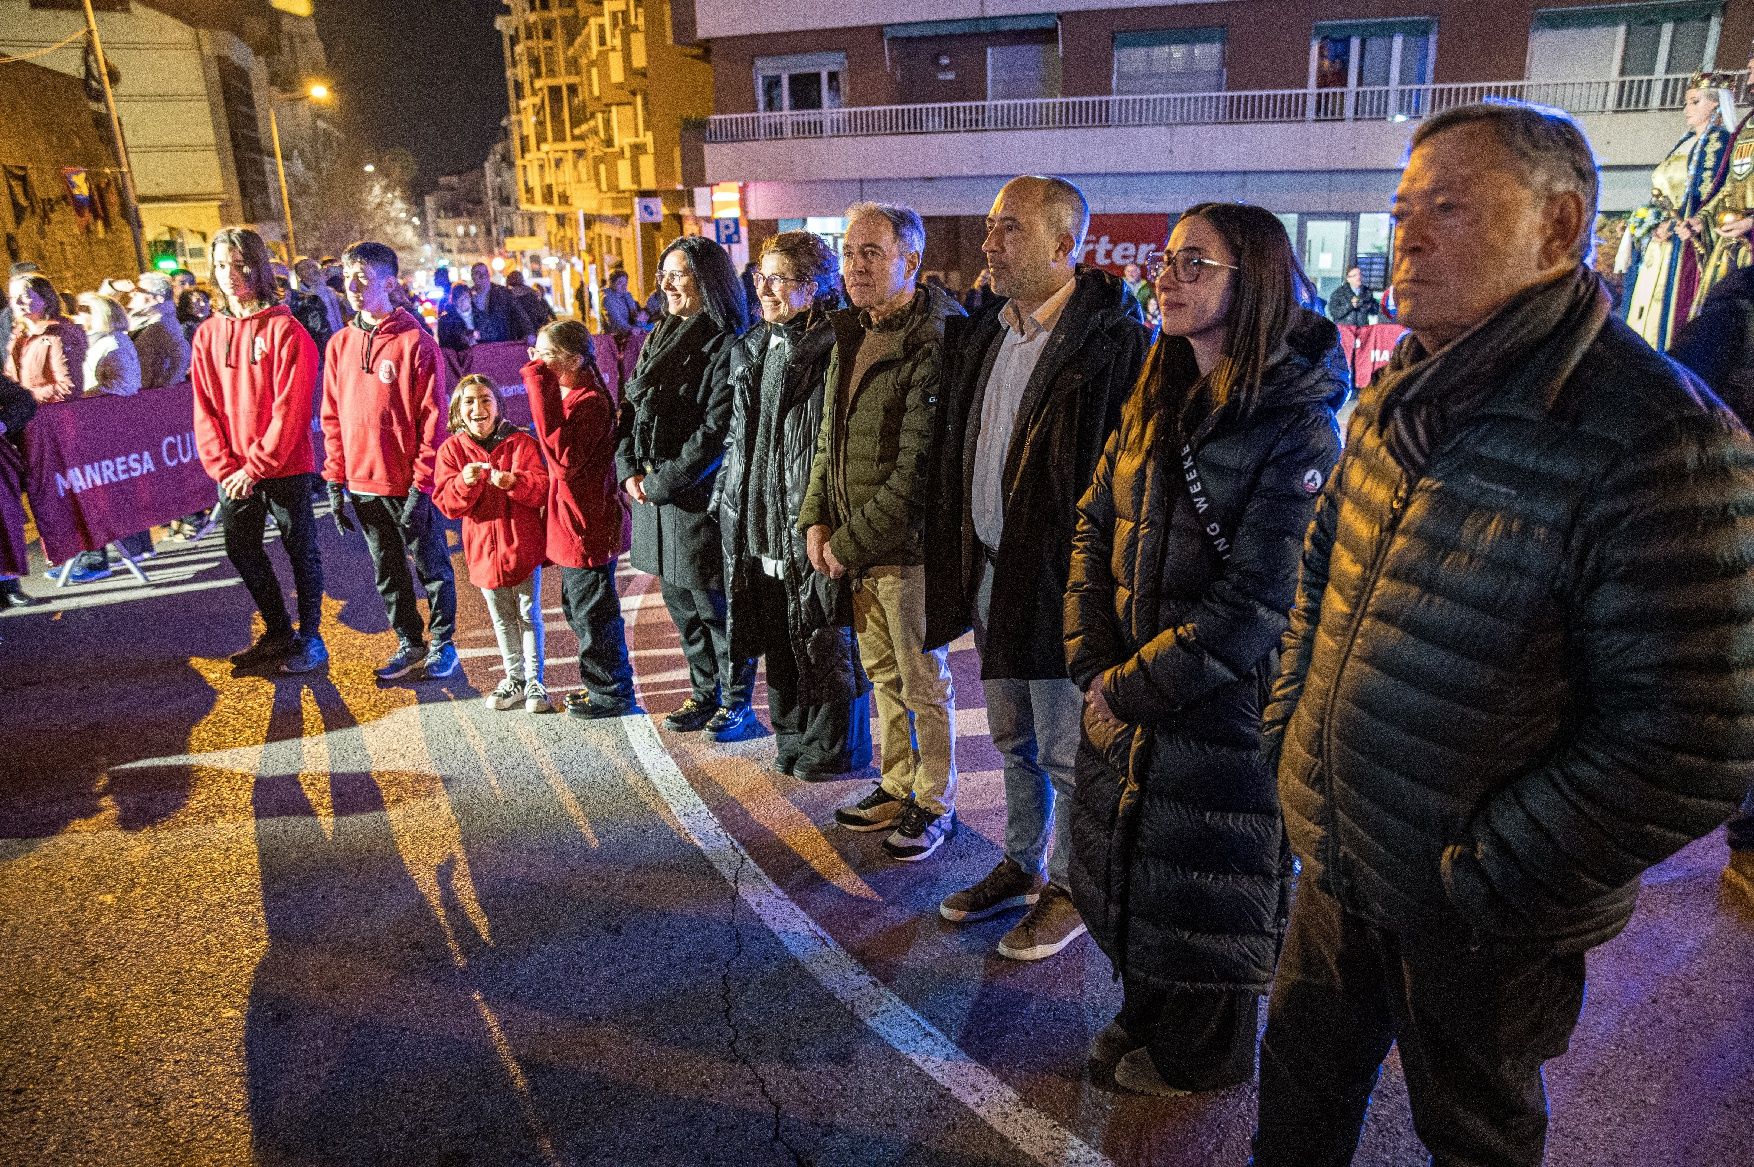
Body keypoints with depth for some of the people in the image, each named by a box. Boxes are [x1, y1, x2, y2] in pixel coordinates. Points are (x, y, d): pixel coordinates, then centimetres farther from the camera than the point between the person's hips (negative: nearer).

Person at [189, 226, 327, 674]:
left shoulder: (285, 330, -10)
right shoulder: (207, 334, 7)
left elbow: (290, 407, -15)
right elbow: (205, 408, 6)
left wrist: (256, 466, -17)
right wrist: (223, 466, -6)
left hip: (285, 468, -6)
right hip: (232, 474, 6)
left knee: (301, 551, 5)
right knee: (241, 550, 14)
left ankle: (310, 636, 18)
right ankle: (277, 632, 30)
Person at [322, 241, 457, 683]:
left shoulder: (415, 342, -10)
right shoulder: (339, 344, 7)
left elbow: (432, 418, -12)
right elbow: (333, 417, 10)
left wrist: (421, 484, -15)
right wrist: (335, 481, 5)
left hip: (408, 484, -5)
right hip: (362, 484, 6)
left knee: (431, 567, 8)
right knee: (387, 572, 15)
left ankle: (442, 642, 24)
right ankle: (409, 644, 29)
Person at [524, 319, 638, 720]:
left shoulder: (591, 401, -21)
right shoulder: (573, 395, 12)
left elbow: (564, 455, -34)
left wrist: (541, 389, -34)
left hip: (587, 525, -11)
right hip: (574, 523, 11)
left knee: (593, 613, 2)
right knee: (578, 608, 21)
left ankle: (611, 694, 17)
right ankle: (604, 686, 35)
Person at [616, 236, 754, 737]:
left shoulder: (727, 345, -13)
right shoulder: (660, 339, 13)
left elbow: (718, 430, -18)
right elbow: (629, 409, 15)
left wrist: (663, 483, -15)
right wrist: (629, 470, 0)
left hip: (700, 499, -8)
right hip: (654, 494, 8)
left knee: (714, 603, 1)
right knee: (680, 601, 16)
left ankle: (736, 704, 18)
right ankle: (704, 695, 32)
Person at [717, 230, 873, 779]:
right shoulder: (754, 348, 13)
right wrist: (732, 502, 17)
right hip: (761, 526, 8)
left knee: (826, 644, 5)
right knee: (780, 645, 16)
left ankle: (834, 750, 22)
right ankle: (792, 742, 32)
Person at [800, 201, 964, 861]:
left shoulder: (934, 343, -18)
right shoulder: (851, 337, 10)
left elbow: (917, 471, -22)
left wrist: (850, 545, -16)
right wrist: (816, 520, 4)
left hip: (906, 550, -8)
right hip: (854, 548, 8)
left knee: (924, 683, 8)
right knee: (883, 675, 19)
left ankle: (935, 804, 25)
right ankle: (897, 787, 36)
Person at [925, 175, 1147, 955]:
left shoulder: (1111, 341, -16)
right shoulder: (988, 335, 10)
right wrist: (967, 562, 11)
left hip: (1060, 580, -8)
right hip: (993, 570, 8)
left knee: (1065, 751, 8)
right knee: (1013, 737, 21)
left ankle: (1070, 886, 28)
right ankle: (1023, 864, 40)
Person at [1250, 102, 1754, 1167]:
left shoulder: (1662, 438, -23)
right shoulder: (1400, 400, 2)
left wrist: (1483, 882, -20)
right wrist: (1293, 730, 6)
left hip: (1480, 922, -5)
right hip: (1337, 861, 6)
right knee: (1302, 1082, 25)